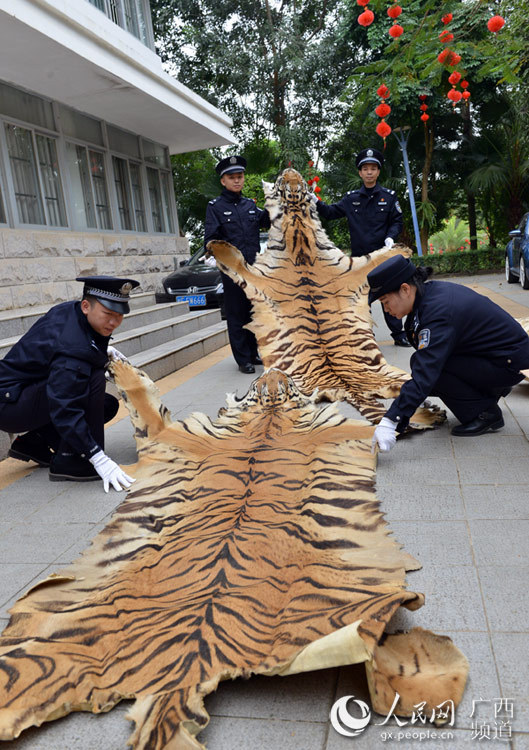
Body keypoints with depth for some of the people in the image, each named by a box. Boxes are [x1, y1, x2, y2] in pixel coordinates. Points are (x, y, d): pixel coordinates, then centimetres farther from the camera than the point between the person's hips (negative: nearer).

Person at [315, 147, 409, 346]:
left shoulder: (389, 196, 5)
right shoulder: (351, 198, 7)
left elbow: (397, 222, 6)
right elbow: (331, 212, 10)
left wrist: (390, 237, -12)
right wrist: (316, 202, -7)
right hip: (359, 257, 2)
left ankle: (398, 334, 10)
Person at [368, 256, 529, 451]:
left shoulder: (439, 313, -29)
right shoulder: (433, 289, -2)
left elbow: (424, 374, -36)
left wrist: (391, 421, -38)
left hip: (511, 362, -9)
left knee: (430, 366, -22)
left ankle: (486, 414, -7)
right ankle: (492, 390, 17)